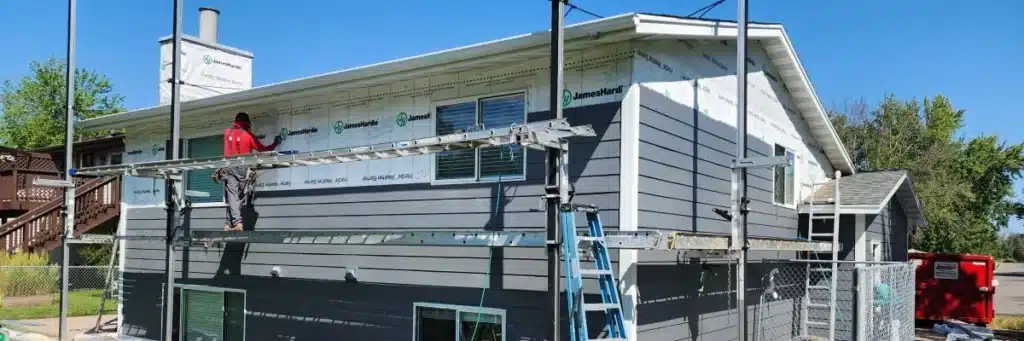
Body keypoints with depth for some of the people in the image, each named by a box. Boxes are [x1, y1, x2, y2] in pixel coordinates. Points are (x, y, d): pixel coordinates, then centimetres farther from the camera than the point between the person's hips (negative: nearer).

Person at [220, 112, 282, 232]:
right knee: (239, 195, 6)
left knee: (232, 195, -2)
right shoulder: (248, 135, 0)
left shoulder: (227, 132, 9)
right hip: (242, 168, -3)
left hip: (228, 167, 3)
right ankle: (231, 222, 3)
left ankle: (234, 222, -12)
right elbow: (262, 150, 4)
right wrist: (276, 143, 17)